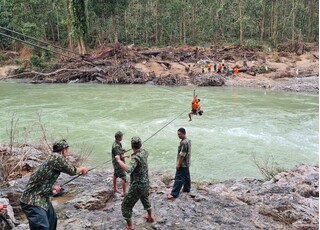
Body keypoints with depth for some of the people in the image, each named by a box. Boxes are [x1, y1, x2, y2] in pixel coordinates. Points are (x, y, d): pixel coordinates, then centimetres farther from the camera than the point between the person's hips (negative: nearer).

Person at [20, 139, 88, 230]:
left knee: (52, 220, 25)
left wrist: (51, 188, 7)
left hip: (43, 199, 10)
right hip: (33, 201, -10)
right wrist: (82, 169, 11)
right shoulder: (57, 157, -16)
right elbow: (72, 171, -6)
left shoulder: (52, 158, 12)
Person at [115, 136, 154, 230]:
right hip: (145, 183, 8)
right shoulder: (144, 152, -3)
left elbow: (128, 169, -46)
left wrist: (119, 160, -35)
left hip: (137, 186, -8)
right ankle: (150, 217, 51)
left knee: (125, 205, 6)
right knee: (145, 199, 34)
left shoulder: (136, 157, -28)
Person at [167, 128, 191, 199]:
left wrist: (178, 164, -19)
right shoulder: (188, 140, 8)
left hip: (182, 164, -10)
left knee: (178, 178, -8)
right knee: (186, 176, 20)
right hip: (186, 163, 10)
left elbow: (182, 155, -24)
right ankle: (187, 188, 33)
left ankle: (174, 194, -6)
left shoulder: (184, 142, -24)